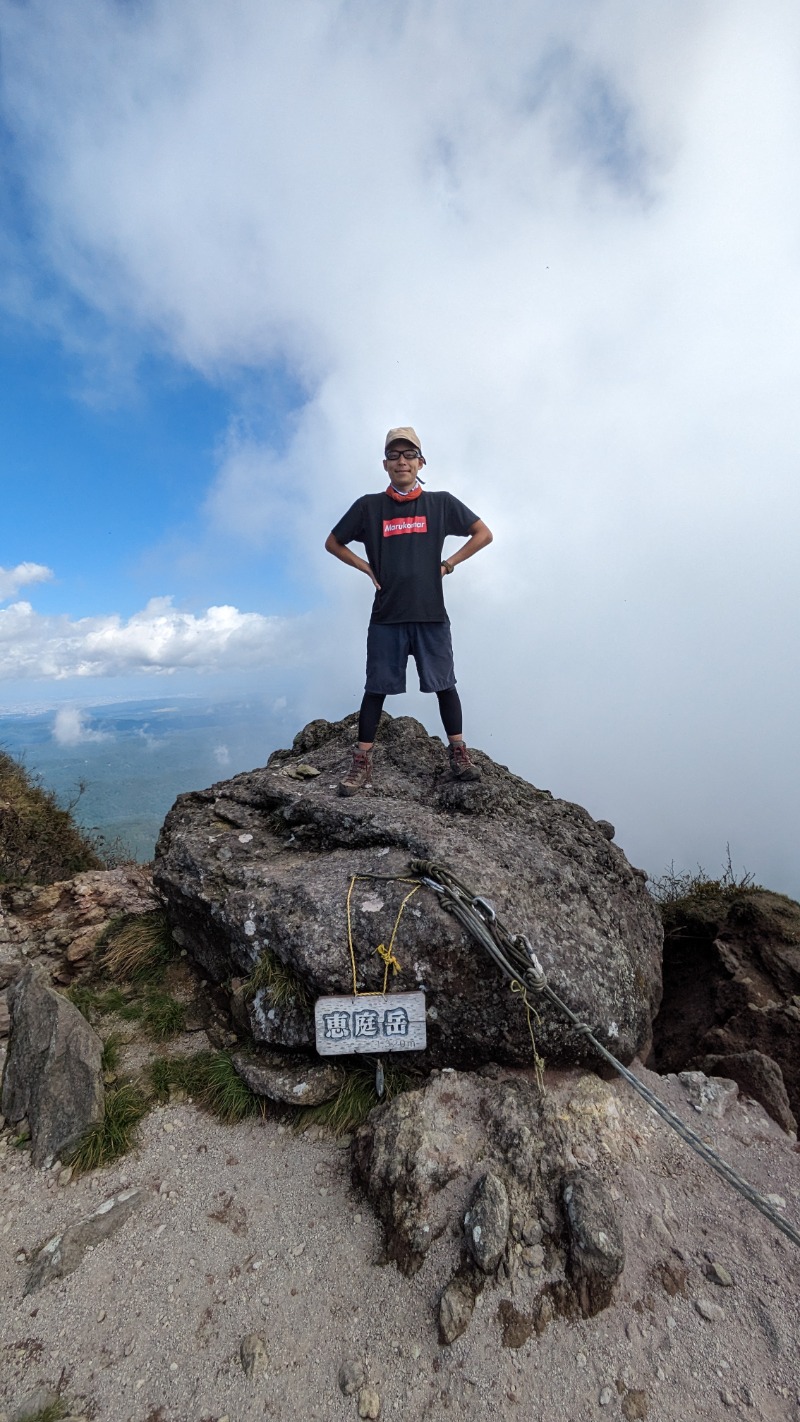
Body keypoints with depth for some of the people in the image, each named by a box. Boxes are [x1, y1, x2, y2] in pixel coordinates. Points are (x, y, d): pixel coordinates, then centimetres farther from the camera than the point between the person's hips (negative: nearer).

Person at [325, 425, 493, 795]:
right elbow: (333, 543, 15)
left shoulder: (441, 503, 6)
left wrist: (448, 563, 2)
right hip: (386, 616, 0)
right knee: (377, 687, 2)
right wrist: (368, 568, 4)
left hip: (431, 614, 0)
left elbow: (484, 534, 10)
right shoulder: (369, 506, 6)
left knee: (444, 684, 5)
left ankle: (459, 754, 17)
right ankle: (362, 762, 8)